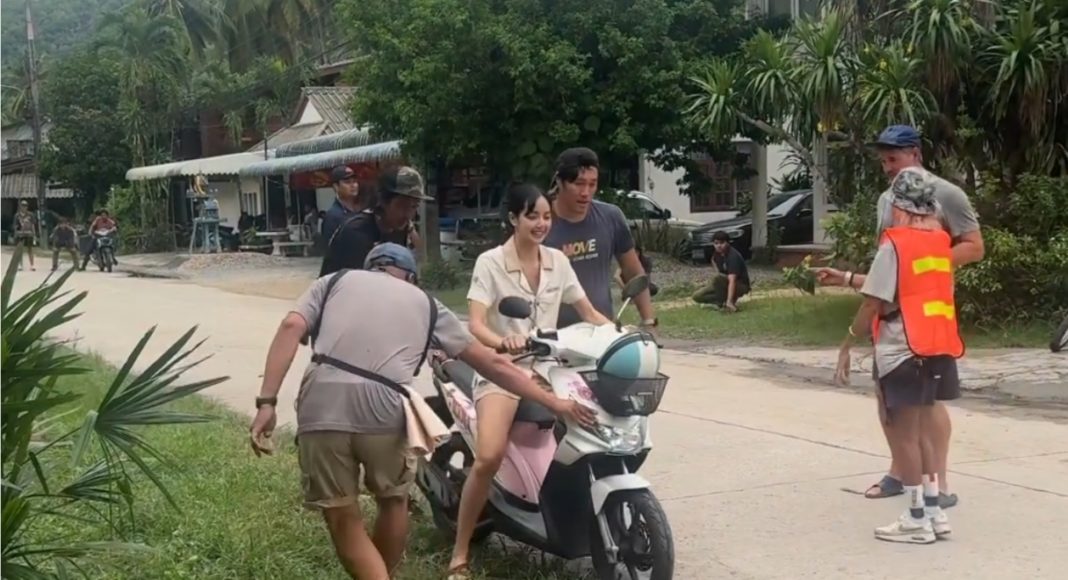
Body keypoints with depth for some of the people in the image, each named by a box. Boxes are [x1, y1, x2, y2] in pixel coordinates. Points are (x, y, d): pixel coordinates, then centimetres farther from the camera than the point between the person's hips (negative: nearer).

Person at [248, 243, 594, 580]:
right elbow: (491, 363, 26)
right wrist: (554, 403, 33)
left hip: (321, 406, 0)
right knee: (393, 500, 28)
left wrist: (266, 402, 0)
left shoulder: (334, 280, 26)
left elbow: (291, 328, 6)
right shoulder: (426, 304, 27)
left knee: (343, 521, 12)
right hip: (384, 410, 0)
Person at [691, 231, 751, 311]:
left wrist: (729, 301, -50)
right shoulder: (717, 253, -5)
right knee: (697, 296, -6)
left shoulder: (733, 256, -28)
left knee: (717, 278, -37)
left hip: (741, 286, -7)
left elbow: (732, 280, -40)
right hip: (725, 283, 7)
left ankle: (729, 303, -21)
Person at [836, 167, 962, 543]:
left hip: (902, 350, -7)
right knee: (922, 431, 17)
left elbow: (874, 304, -13)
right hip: (937, 348, 7)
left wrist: (847, 345, -4)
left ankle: (917, 519, 6)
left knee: (904, 435, 2)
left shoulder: (894, 244, -12)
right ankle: (934, 511, 19)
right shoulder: (941, 243, 8)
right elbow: (936, 292, 13)